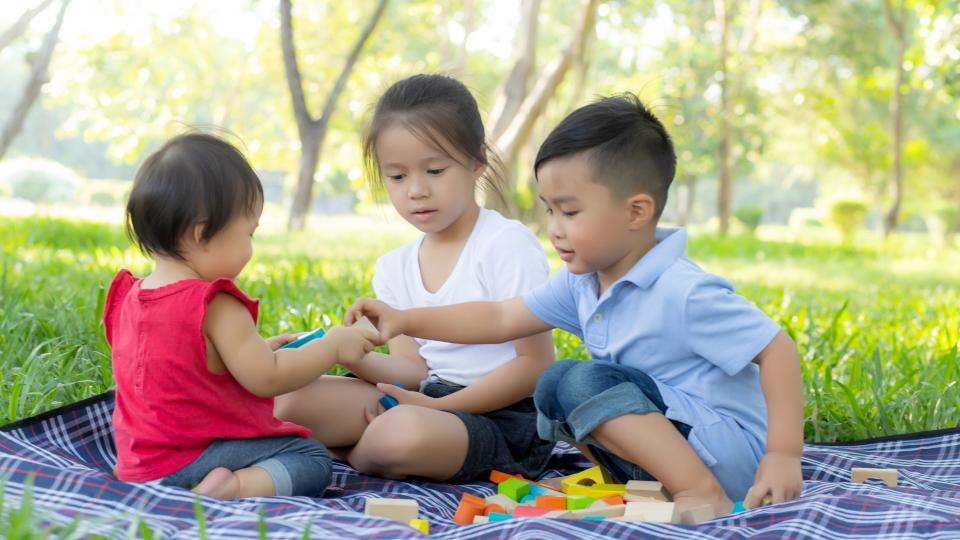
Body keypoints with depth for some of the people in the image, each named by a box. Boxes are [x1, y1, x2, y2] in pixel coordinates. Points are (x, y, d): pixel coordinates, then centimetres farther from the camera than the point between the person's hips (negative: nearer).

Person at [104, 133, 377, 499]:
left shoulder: (128, 297, 5)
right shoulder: (216, 307, -22)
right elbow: (266, 379, -20)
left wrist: (256, 350, 17)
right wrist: (332, 345, -8)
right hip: (191, 460, -9)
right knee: (313, 460, -2)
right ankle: (238, 487, -23)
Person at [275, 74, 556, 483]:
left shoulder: (506, 244, -10)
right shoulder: (394, 268, 10)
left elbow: (535, 365, -12)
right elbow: (413, 369, 3)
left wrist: (439, 406, -16)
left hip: (502, 416, -4)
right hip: (425, 398, 5)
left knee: (405, 431, -35)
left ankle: (354, 456, -3)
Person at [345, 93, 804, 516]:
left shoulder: (685, 293, -21)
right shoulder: (581, 283, 4)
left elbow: (777, 350, -18)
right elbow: (500, 319, 9)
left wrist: (784, 455, -24)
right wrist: (405, 320, 0)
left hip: (731, 454, -9)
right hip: (662, 454, 9)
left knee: (584, 382, -23)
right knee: (554, 386, 9)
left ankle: (704, 493, -23)